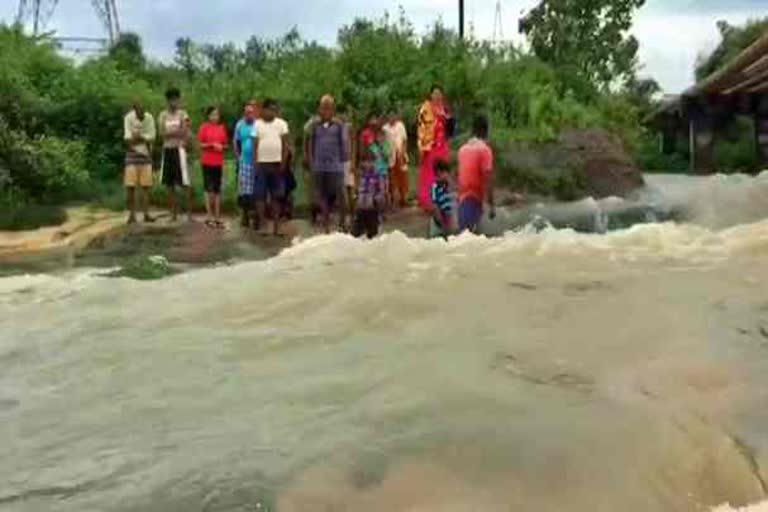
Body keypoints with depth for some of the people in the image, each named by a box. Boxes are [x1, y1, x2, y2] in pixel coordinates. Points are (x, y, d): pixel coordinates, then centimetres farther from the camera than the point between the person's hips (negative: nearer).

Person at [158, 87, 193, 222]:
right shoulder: (163, 115, 9)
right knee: (169, 183, 7)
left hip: (179, 150, -4)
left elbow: (186, 134, -6)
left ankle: (189, 212, -6)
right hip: (167, 150, 4)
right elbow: (163, 133, -3)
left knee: (185, 183, -9)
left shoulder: (182, 114, 1)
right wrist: (177, 131, -11)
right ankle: (173, 213, 15)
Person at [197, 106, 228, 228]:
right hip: (207, 162, -4)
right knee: (209, 189, -2)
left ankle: (217, 217, 10)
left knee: (218, 190, 6)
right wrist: (212, 144, -14)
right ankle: (210, 217, 4)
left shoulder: (222, 128, 10)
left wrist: (222, 146, -5)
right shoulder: (204, 127, -1)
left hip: (219, 162, 4)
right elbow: (200, 145, -3)